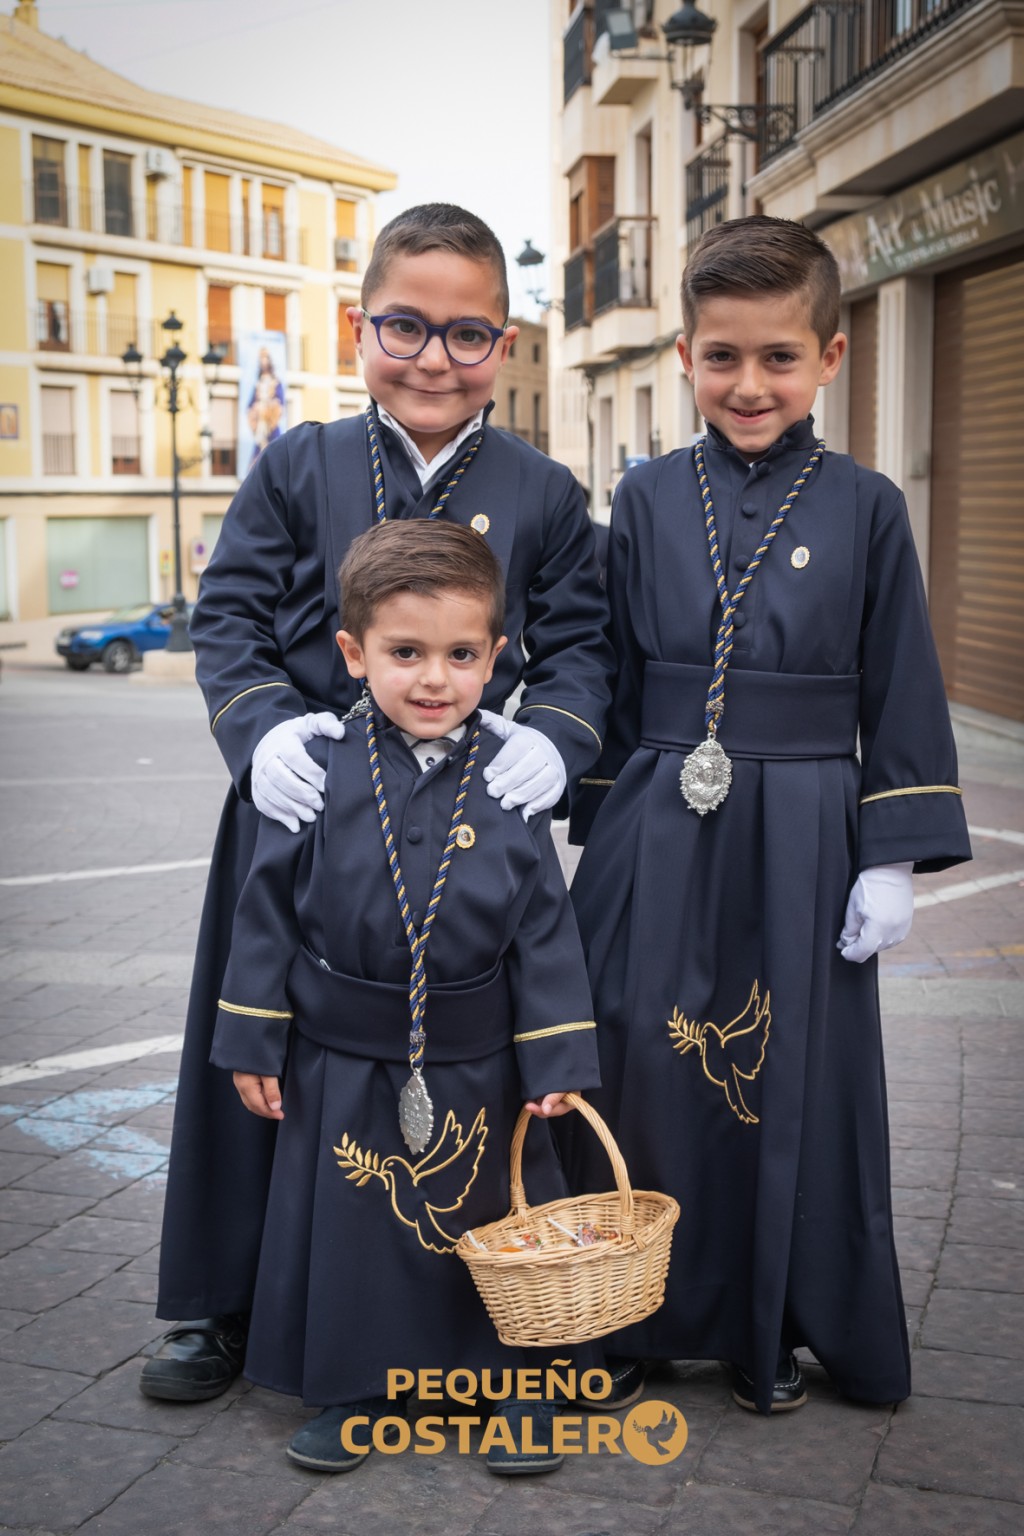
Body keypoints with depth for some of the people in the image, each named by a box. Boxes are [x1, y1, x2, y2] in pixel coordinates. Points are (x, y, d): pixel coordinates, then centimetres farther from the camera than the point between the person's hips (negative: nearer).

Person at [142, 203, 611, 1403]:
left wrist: (552, 737, -16)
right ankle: (225, 1305, 28)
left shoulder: (541, 494, 3)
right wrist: (261, 726, -16)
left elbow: (579, 644, 4)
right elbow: (228, 616, 1)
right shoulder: (298, 467, 2)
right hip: (300, 813, 0)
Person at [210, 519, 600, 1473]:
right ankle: (353, 1391, 33)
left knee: (494, 1230, 12)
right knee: (350, 1226, 13)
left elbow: (545, 926, -3)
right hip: (344, 1068, 0)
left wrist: (554, 1058, -4)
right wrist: (253, 1042, -1)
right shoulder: (320, 774, -8)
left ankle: (518, 1389, 33)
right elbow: (267, 910, -2)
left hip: (478, 1071, 0)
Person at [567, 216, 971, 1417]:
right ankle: (643, 1314, 27)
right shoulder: (647, 501, 3)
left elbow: (903, 698, 1)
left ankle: (775, 1331, 26)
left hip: (799, 844, -1)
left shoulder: (865, 508, 0)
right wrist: (603, 838, 5)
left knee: (790, 1080, 7)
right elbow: (610, 683, 7)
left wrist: (894, 860, -4)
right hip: (656, 843, 1)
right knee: (647, 1070, 6)